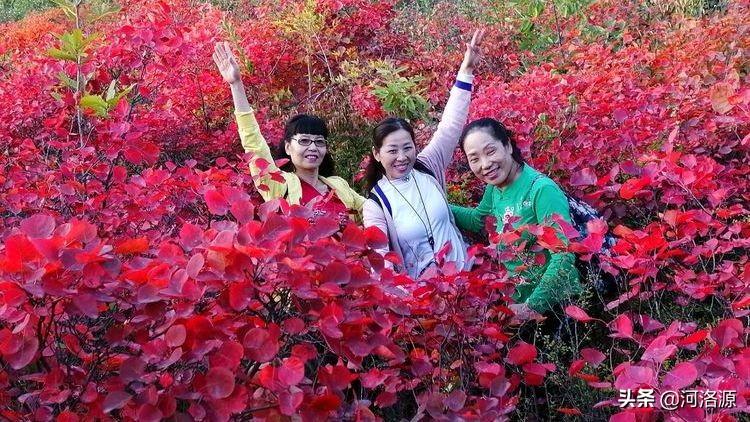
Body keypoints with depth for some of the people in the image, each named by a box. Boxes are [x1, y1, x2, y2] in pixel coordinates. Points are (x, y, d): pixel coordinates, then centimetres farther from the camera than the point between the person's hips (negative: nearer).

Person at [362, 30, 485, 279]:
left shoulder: (428, 167, 2)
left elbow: (451, 125, -1)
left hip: (462, 274, 3)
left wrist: (466, 70, -7)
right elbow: (379, 257, -12)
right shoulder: (375, 203, -6)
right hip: (418, 287, -3)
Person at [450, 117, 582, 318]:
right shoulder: (495, 188, -1)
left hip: (556, 303, -6)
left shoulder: (542, 190, -24)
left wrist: (533, 307, -30)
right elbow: (477, 219, 19)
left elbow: (563, 257, -28)